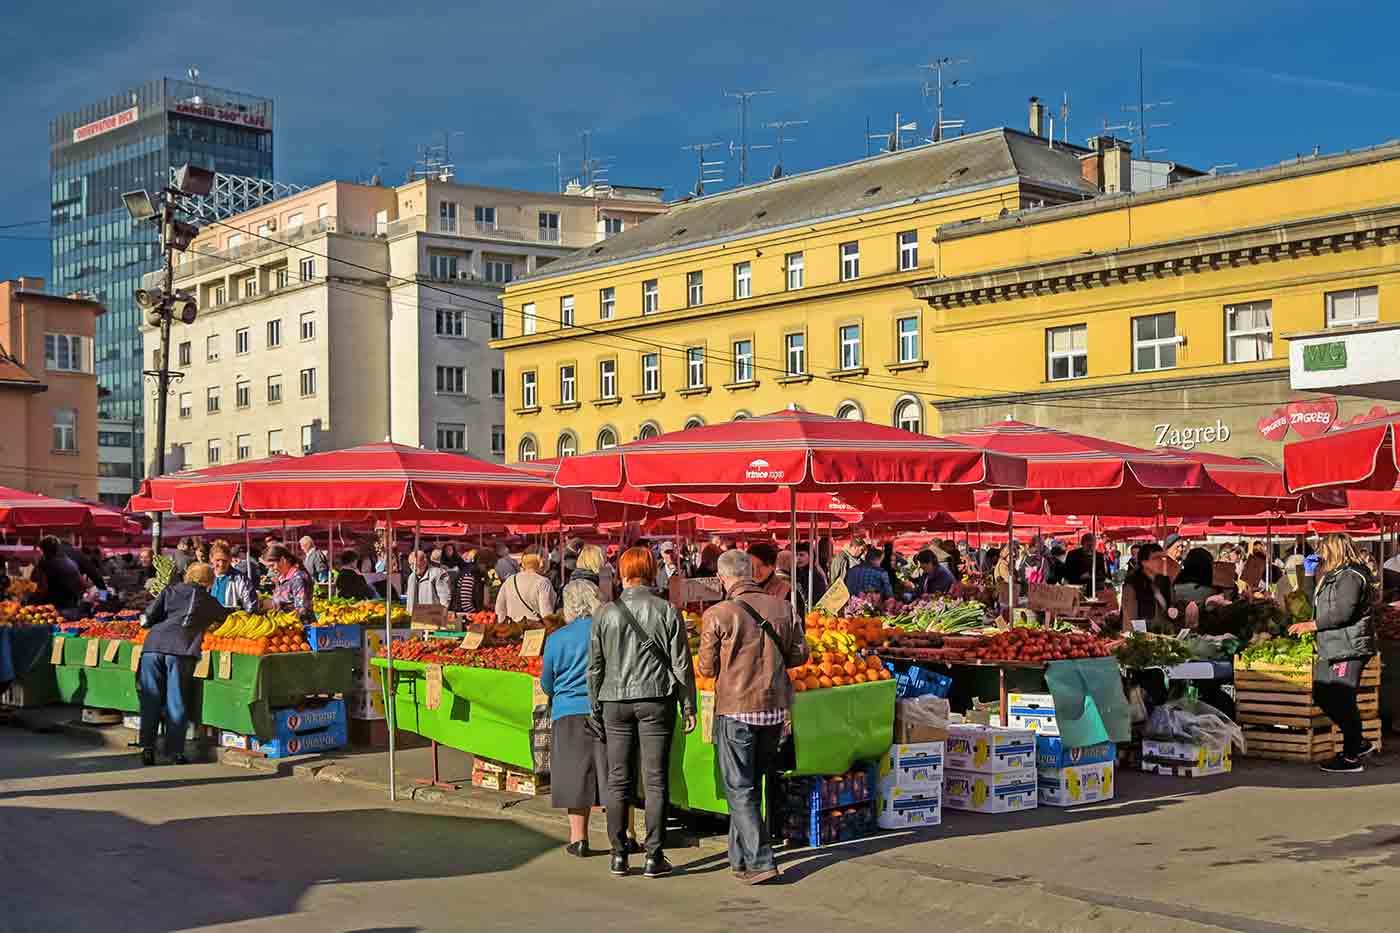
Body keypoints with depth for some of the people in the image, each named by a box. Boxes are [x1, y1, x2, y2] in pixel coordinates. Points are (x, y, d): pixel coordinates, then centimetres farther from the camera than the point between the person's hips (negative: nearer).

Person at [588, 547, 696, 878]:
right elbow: (681, 663, -1)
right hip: (656, 700, -1)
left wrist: (595, 706, 15)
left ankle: (619, 855, 9)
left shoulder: (606, 613, 2)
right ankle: (654, 857, 2)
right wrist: (688, 705, 6)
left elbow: (595, 666, 6)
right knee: (655, 780, 2)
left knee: (618, 780, 7)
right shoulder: (667, 611, -2)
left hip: (615, 701, 1)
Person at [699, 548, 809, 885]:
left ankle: (761, 861, -6)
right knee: (753, 785, 18)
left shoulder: (718, 614, -11)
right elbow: (799, 654, 8)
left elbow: (707, 668, -4)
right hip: (775, 708, 5)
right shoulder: (781, 608, 0)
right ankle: (740, 857, 27)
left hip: (735, 710, -5)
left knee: (740, 790, 3)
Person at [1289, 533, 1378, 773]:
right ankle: (1358, 743, 24)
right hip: (1331, 649, 11)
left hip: (1348, 649, -11)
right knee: (1322, 696, 13)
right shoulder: (1333, 575, 19)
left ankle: (1352, 757, 2)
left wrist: (1310, 625, -17)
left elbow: (1342, 613, -22)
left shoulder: (1351, 576, -14)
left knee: (1343, 702, -7)